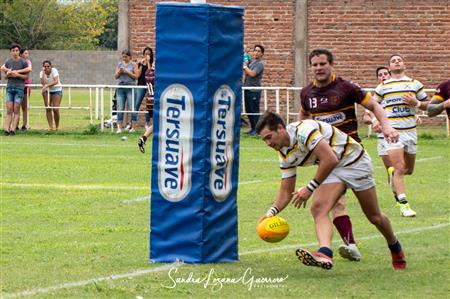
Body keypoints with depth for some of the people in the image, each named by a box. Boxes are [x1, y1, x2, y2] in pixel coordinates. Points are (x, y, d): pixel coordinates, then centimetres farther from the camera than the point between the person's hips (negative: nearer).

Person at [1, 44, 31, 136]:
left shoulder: (23, 62, -1)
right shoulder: (8, 62, 8)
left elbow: (26, 76, 0)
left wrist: (17, 74, -14)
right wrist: (8, 74, -2)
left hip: (19, 88, -3)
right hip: (9, 87, 3)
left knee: (16, 110, -6)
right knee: (9, 109, -5)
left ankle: (13, 129, -8)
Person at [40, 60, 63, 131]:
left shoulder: (54, 70, -19)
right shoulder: (42, 73, -8)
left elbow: (56, 81, -32)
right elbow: (43, 83, -24)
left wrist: (47, 85, -43)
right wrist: (43, 73, -26)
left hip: (56, 90, -3)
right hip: (47, 91, 3)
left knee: (55, 109, -11)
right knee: (48, 109, -5)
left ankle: (57, 126, 6)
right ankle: (50, 126, 1)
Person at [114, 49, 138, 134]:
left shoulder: (133, 65, 3)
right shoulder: (120, 64, 13)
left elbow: (136, 76, -2)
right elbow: (116, 76, 14)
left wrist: (128, 72, -12)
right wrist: (119, 72, -6)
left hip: (131, 87, -3)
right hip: (120, 87, 3)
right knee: (120, 108, -2)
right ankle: (119, 127, -2)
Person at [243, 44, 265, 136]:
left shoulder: (260, 64, -9)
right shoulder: (251, 62, 17)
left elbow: (252, 74, -20)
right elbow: (246, 74, 23)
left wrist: (245, 67, -8)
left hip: (254, 90, -8)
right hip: (247, 89, 8)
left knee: (254, 110, -6)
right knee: (248, 110, 11)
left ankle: (256, 129, -3)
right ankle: (252, 128, 19)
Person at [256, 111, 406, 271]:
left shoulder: (303, 129, -29)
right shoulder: (285, 154, -2)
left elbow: (330, 159, -34)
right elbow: (286, 191, 4)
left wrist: (310, 188, -28)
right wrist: (272, 211, -14)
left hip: (354, 160, -7)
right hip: (332, 170, 7)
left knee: (374, 216, 5)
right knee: (318, 209, -21)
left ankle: (396, 249, 31)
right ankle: (325, 254, -40)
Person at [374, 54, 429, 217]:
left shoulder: (415, 84, 10)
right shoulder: (382, 87, 7)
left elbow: (427, 105, 13)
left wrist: (416, 103, -8)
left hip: (410, 130, 3)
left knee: (409, 170, 12)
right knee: (399, 167, -15)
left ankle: (393, 173, 46)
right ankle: (403, 204, -16)